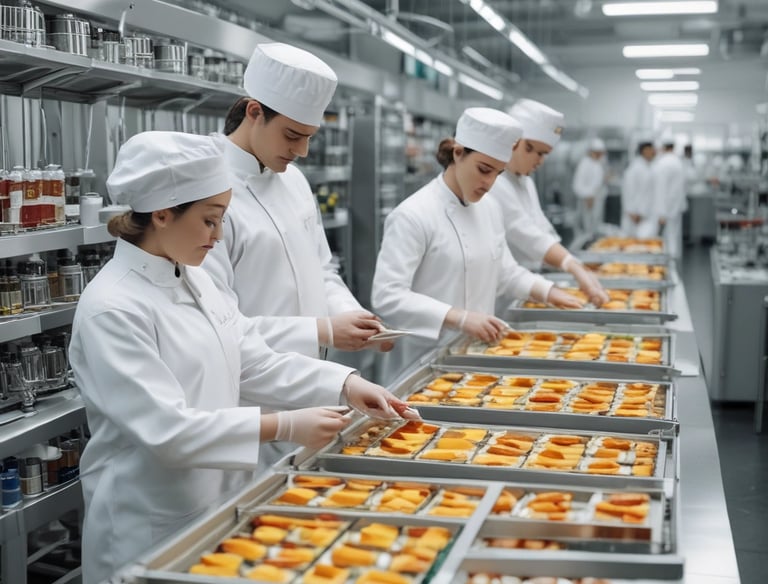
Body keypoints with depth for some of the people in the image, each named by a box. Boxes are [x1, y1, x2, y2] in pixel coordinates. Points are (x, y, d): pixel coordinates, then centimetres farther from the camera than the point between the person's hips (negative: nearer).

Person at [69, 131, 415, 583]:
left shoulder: (193, 279, 4)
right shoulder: (112, 308, -22)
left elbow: (256, 362, 5)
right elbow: (165, 428, -26)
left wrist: (344, 384, -7)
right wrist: (284, 427, -27)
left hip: (210, 507, 8)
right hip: (146, 529, -8)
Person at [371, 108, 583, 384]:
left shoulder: (489, 209, 7)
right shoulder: (413, 215, -18)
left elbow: (504, 273, 20)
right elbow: (386, 296, -24)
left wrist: (548, 293, 3)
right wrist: (460, 318, -30)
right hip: (424, 360, -7)